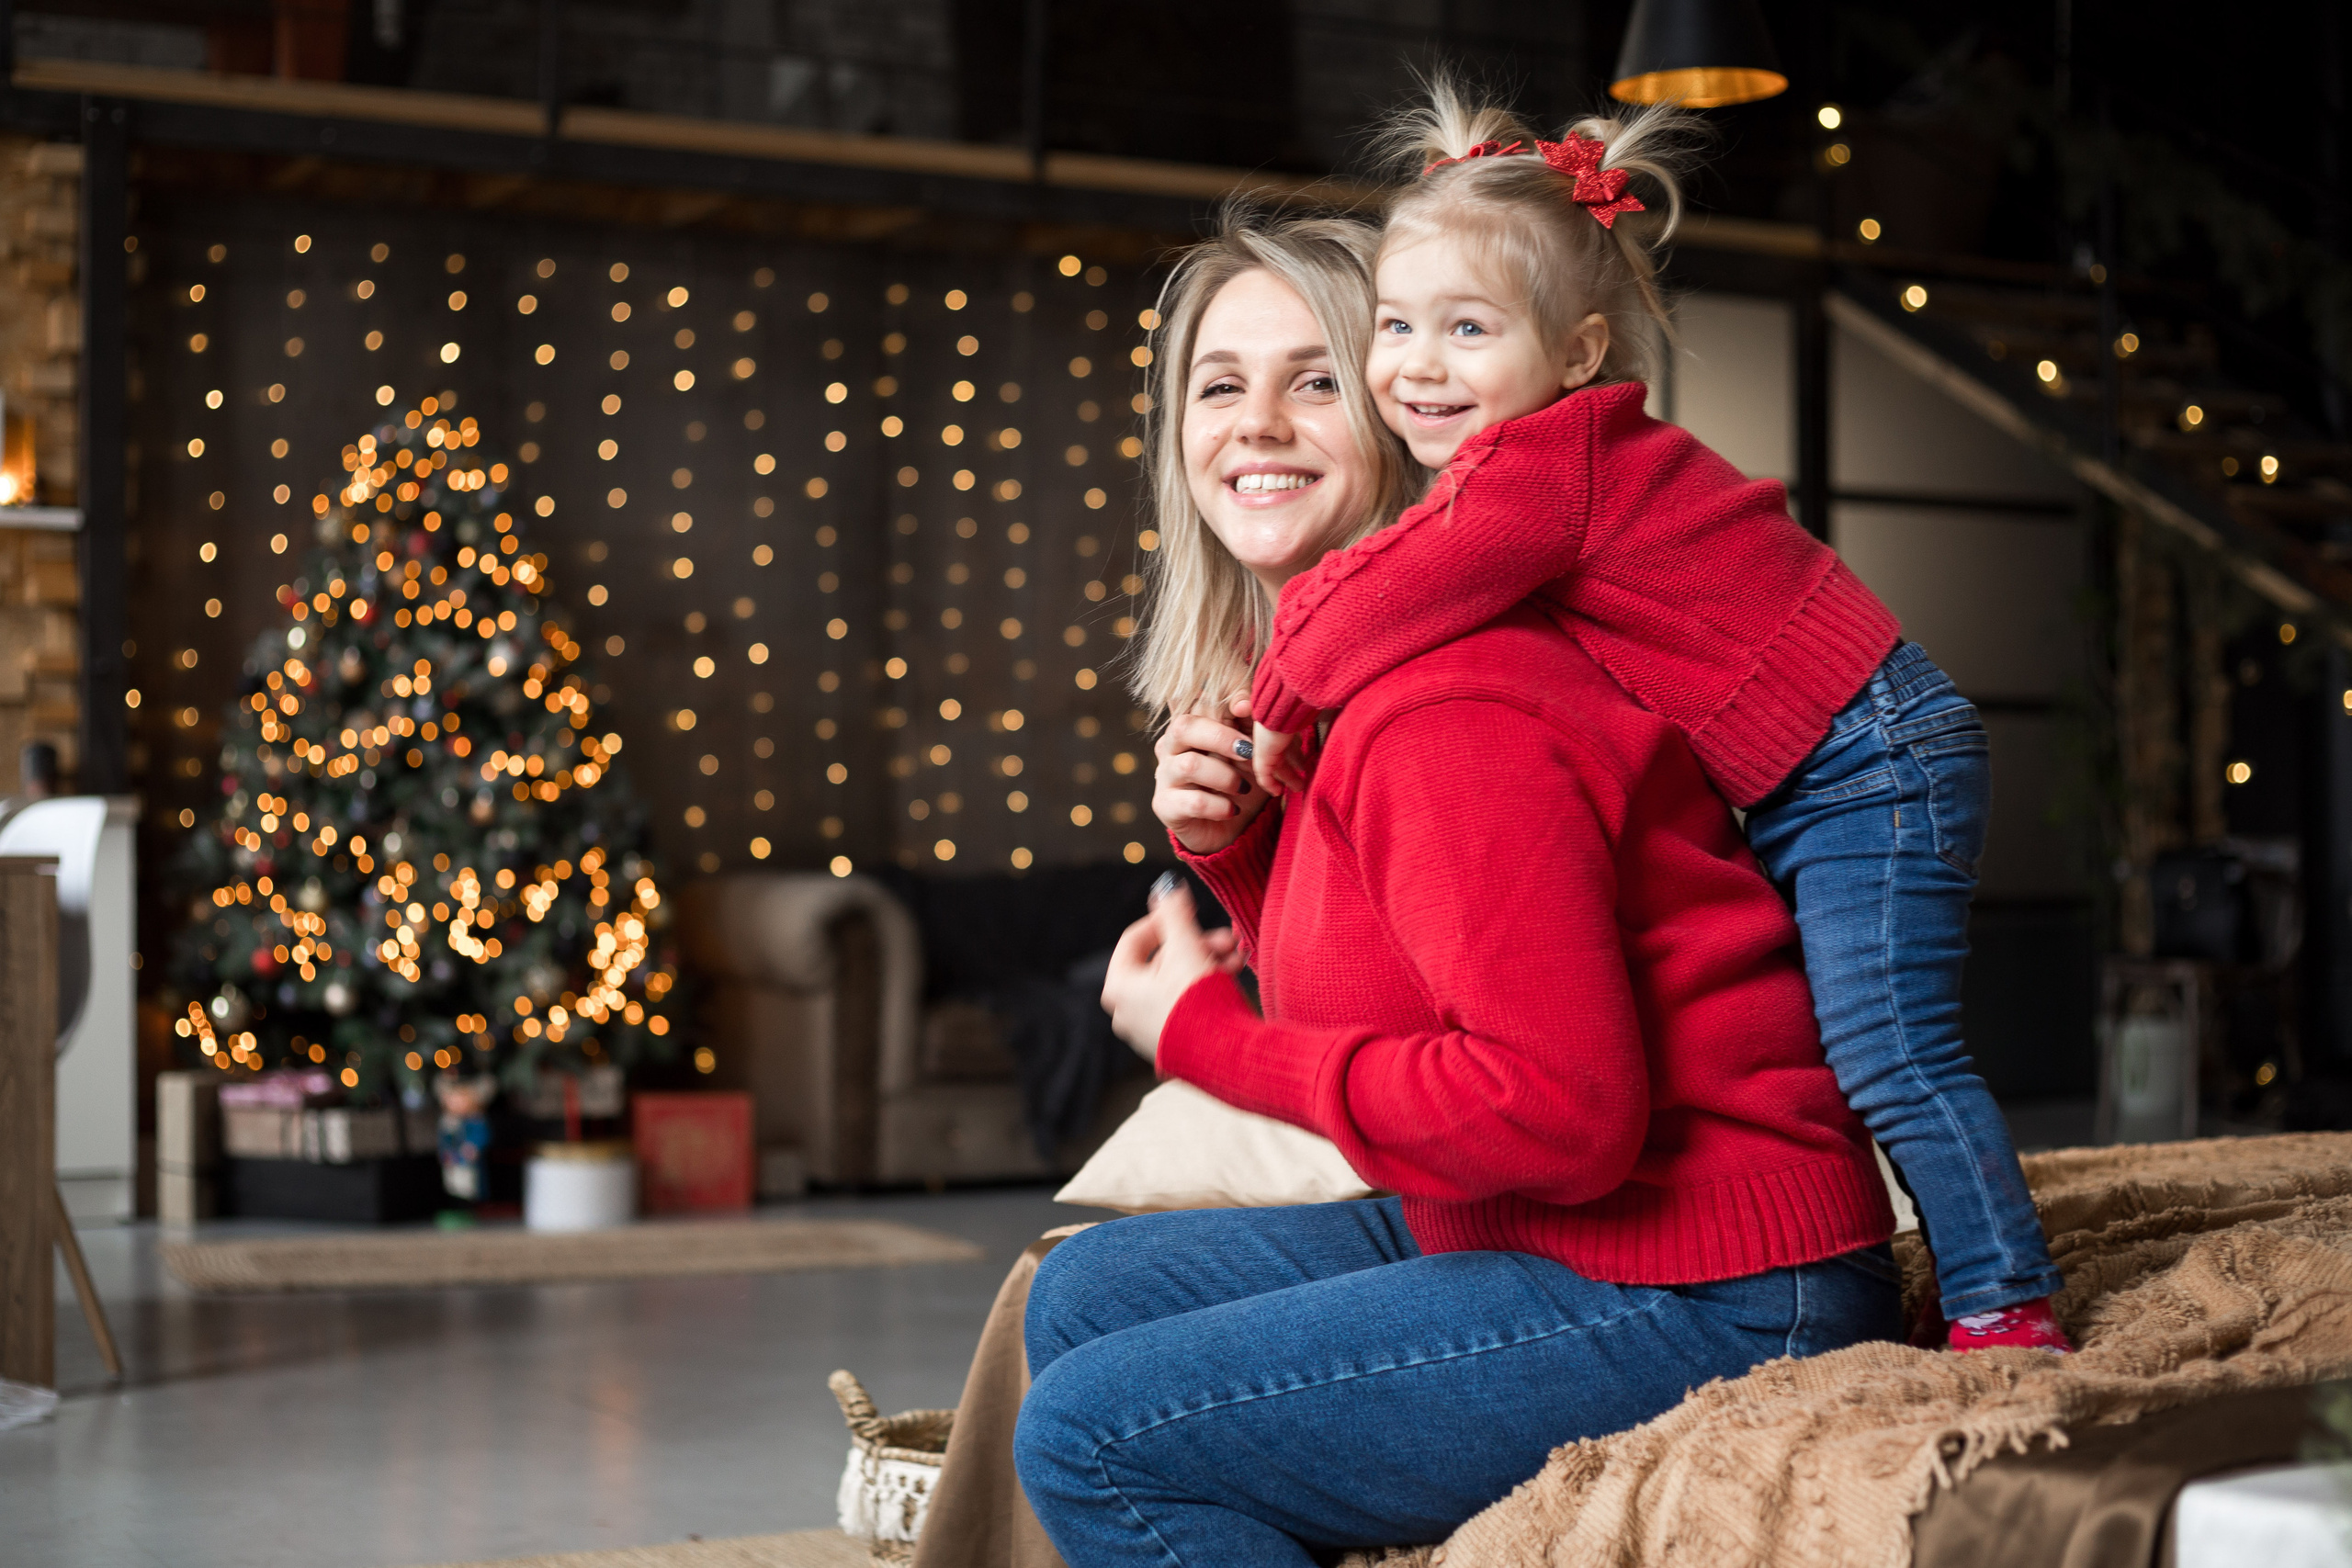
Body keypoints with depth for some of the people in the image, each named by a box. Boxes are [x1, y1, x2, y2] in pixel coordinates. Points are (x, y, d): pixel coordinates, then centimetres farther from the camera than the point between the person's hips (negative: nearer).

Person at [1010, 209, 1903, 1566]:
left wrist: (1205, 1038, -14)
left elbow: (1562, 1107, -25)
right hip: (1542, 1238, 10)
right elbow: (1359, 982, 16)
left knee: (1088, 1433, -10)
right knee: (1088, 1293, 15)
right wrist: (1233, 847, -2)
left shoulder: (1446, 716, -20)